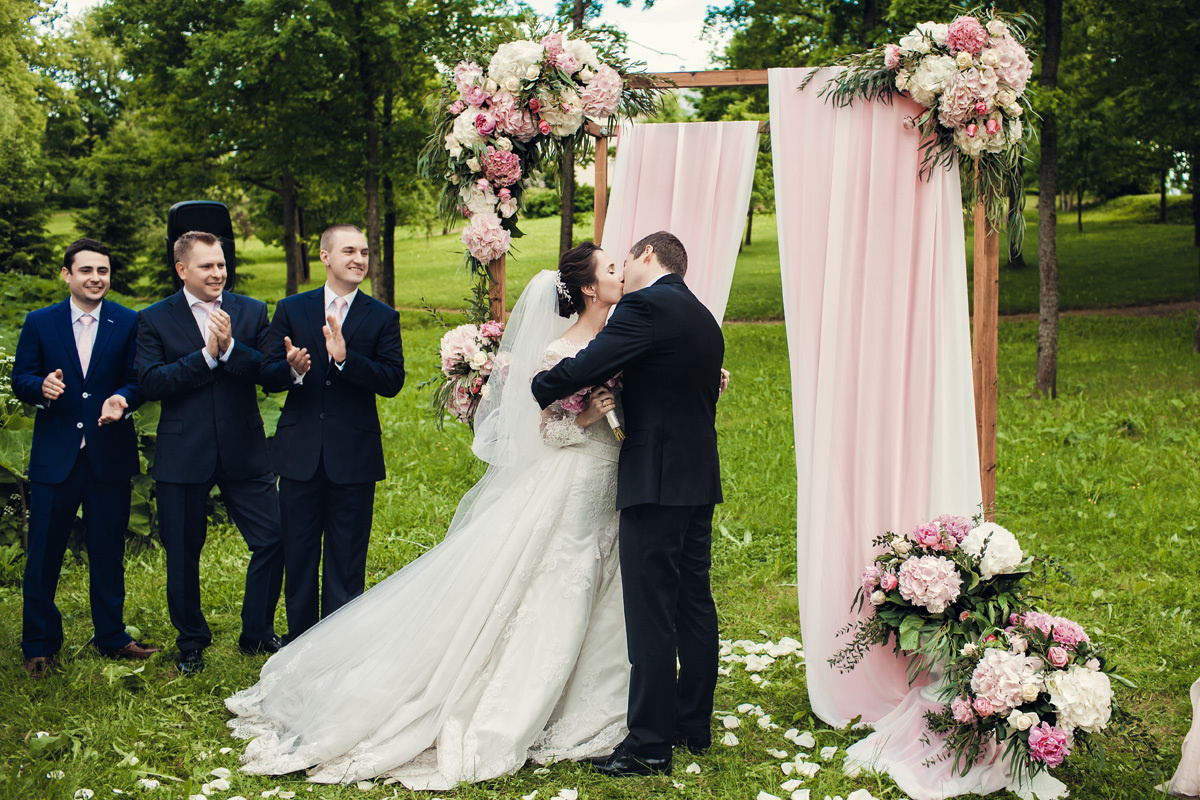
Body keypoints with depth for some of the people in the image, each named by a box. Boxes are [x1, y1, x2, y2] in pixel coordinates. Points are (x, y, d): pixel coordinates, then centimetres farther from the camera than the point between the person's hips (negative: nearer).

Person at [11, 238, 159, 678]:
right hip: (55, 455, 0)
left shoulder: (129, 323, 2)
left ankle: (112, 637, 25)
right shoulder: (39, 323, 3)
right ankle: (39, 645, 18)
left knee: (108, 552, 10)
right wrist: (42, 386, -20)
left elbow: (138, 379, 0)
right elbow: (20, 379, 3)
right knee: (43, 554, 4)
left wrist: (122, 399, -22)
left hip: (110, 455, 0)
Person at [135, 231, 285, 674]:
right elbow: (150, 383, -13)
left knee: (273, 541, 1)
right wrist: (206, 354, -19)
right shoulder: (155, 319, 0)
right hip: (183, 455, -1)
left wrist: (230, 347, -20)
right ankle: (191, 642, 29)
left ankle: (257, 633, 21)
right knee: (183, 554, 9)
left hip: (244, 450, 1)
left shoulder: (251, 312, 5)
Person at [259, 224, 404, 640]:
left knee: (346, 564, 8)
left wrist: (344, 357, -25)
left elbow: (392, 381, -11)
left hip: (354, 457, -1)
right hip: (301, 454, 1)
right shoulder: (291, 309, 4)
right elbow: (267, 377, -1)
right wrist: (292, 370, -24)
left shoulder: (383, 317, 1)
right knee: (299, 558, 12)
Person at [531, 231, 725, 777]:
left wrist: (532, 390, 2)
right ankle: (692, 723, 25)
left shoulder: (647, 306, -11)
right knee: (693, 603, 15)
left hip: (657, 482, -9)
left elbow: (583, 369, -15)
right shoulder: (706, 320, 16)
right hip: (700, 477, 9)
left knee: (650, 613, -4)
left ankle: (649, 743, 1)